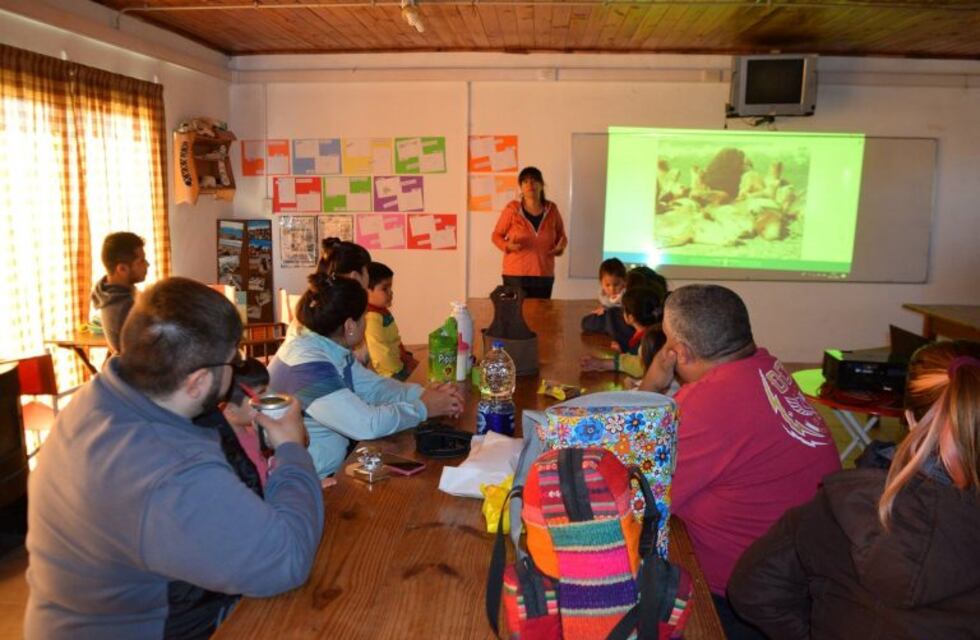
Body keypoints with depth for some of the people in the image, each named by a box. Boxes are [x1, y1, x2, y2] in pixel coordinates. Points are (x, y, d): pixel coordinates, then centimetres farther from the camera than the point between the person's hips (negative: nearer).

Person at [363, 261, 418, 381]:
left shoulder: (383, 311, 11)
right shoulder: (371, 318, -21)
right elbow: (379, 351, -22)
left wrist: (406, 356, 11)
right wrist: (398, 369, -15)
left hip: (397, 361, 10)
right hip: (390, 372, -10)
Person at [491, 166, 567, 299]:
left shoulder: (551, 210, 4)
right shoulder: (512, 209, -4)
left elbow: (561, 236, 15)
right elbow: (496, 235, 3)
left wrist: (560, 247, -7)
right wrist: (508, 245, -17)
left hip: (544, 276, 3)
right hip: (515, 275, -3)